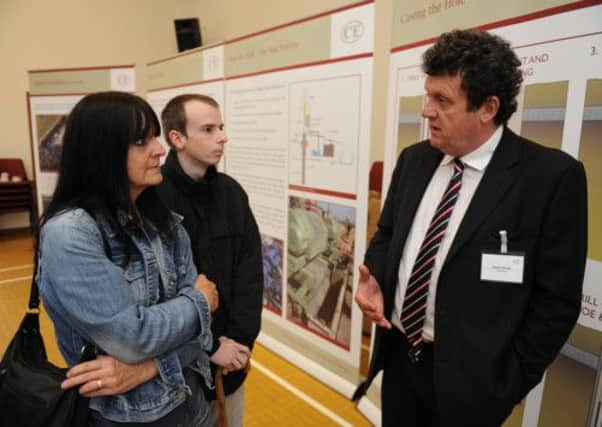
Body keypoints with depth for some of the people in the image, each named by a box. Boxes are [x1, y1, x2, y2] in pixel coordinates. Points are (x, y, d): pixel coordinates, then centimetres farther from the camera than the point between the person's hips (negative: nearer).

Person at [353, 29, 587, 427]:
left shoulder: (552, 176, -13)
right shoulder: (414, 160, 1)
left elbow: (557, 298, -10)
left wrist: (509, 382, -9)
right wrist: (375, 277, -8)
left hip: (467, 376, -4)